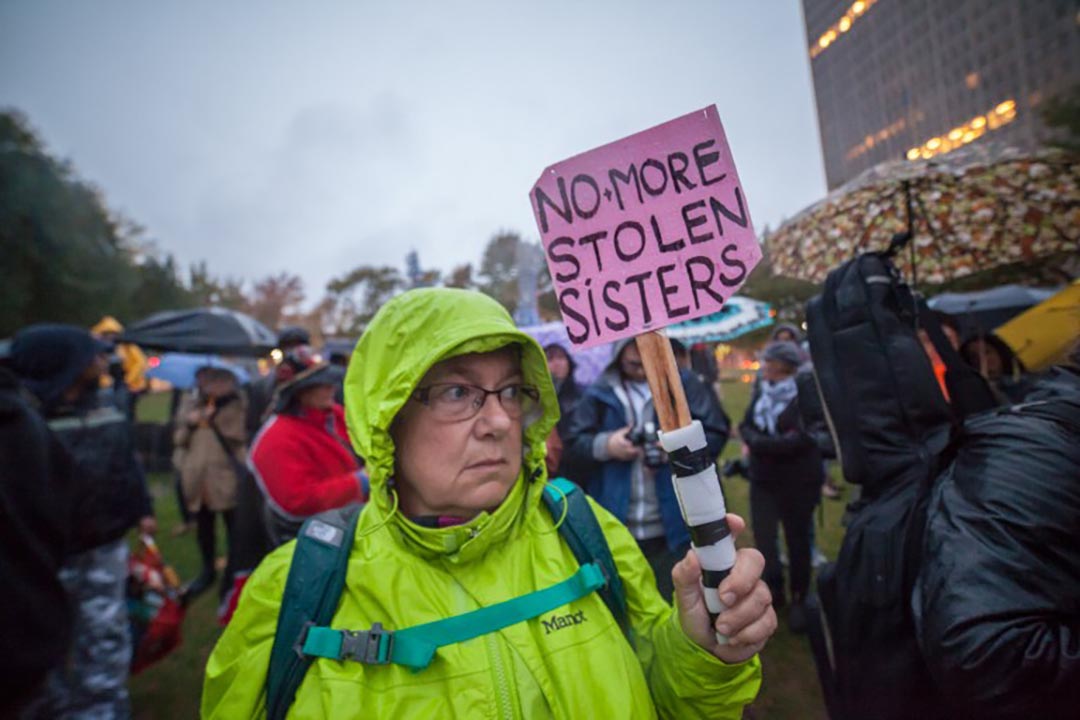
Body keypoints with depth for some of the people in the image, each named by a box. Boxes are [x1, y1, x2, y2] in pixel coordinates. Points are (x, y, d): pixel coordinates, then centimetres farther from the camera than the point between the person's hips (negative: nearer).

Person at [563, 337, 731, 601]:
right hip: (616, 528, 2)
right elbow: (574, 442, 1)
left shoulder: (684, 383, 1)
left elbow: (716, 432, -3)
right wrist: (606, 445, -17)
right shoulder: (600, 392, 3)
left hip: (674, 526, -1)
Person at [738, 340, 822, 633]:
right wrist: (775, 442, -15)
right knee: (763, 538, 10)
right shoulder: (760, 392, 2)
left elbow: (801, 439, -21)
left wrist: (759, 443, -15)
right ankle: (773, 590, 33)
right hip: (762, 479, 5)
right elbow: (745, 427, 2)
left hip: (798, 481, -5)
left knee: (797, 540, 10)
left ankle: (798, 600, 28)